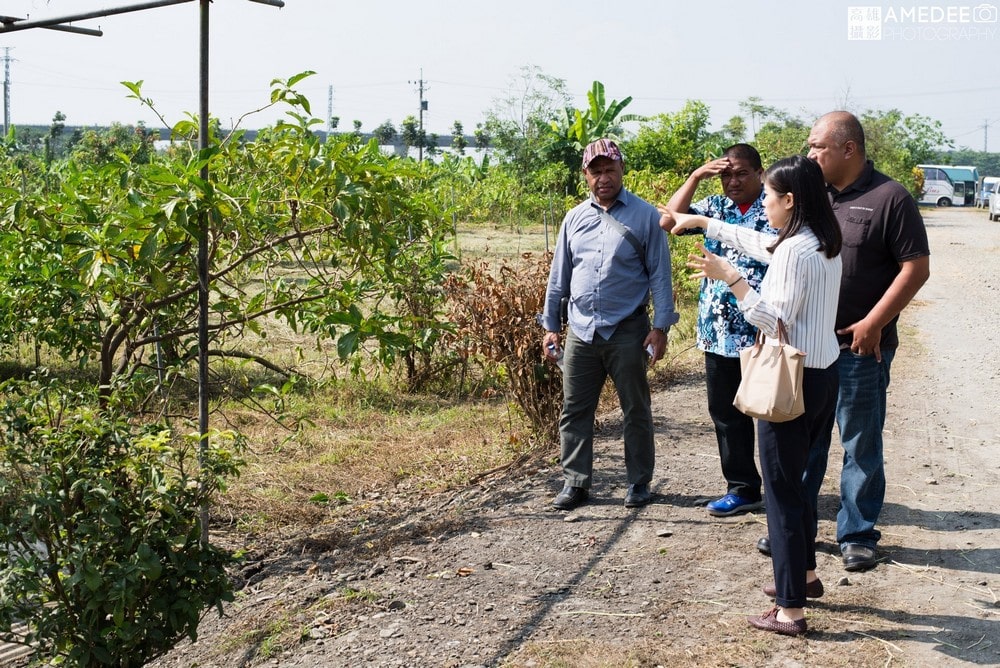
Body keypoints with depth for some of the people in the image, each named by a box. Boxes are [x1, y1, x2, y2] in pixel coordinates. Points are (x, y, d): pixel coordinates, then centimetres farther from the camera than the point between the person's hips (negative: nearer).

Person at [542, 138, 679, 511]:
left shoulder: (645, 216, -3)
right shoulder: (575, 218, 9)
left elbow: (660, 275, -3)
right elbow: (559, 277, 13)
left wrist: (660, 327, -9)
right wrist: (550, 325, 11)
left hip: (627, 331, -3)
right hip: (580, 331, 4)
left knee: (636, 411, 8)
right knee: (575, 410, 6)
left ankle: (639, 481, 20)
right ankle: (576, 482, 16)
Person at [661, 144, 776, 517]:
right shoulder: (715, 207, 10)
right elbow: (669, 221, -2)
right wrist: (696, 176, -7)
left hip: (764, 332, -5)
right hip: (719, 333, 5)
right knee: (726, 414, 12)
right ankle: (742, 489, 23)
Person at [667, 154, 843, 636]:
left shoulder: (795, 251, -20)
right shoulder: (824, 243, 9)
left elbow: (776, 321, -23)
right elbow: (756, 242, 24)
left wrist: (730, 278, -21)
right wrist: (703, 223, 31)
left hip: (792, 381, -10)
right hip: (822, 374, 10)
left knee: (782, 492, -3)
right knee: (794, 482, 23)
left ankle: (790, 610, 3)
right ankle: (805, 575, 38)